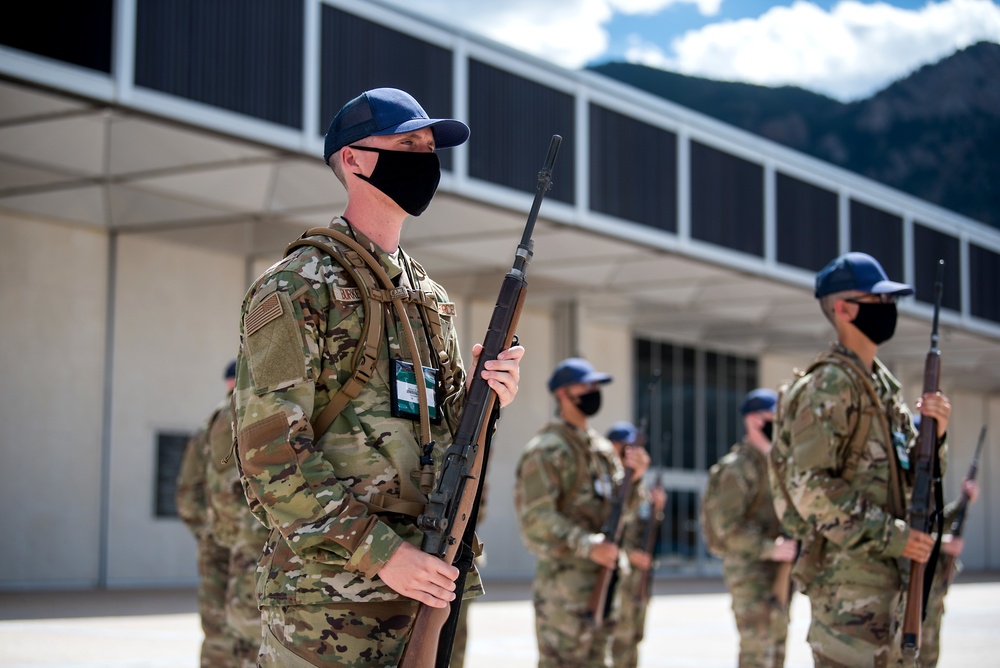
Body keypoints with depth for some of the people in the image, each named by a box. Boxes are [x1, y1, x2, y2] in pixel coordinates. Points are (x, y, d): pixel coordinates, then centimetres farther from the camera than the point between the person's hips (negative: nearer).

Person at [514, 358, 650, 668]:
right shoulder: (546, 450, -10)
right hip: (565, 580, -8)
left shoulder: (602, 446, 16)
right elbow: (536, 519, -19)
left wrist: (634, 477, -1)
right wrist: (587, 546, -27)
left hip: (603, 576, 9)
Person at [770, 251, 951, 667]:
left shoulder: (884, 384, 15)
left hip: (884, 570, 9)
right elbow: (808, 486, -21)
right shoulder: (829, 386, -13)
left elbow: (905, 475, 19)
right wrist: (890, 536, -20)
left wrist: (933, 435, -1)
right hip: (847, 568, -9)